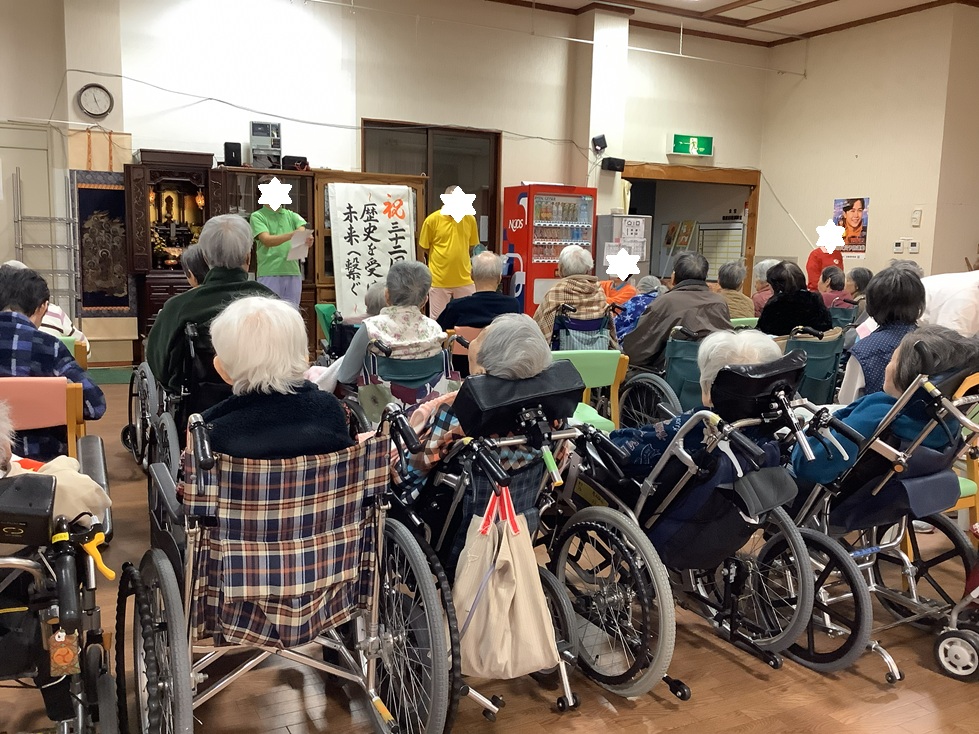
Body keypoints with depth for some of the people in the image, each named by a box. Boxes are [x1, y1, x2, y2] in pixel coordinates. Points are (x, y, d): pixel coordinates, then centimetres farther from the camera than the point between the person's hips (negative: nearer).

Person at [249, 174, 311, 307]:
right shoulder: (257, 216, 2)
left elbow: (304, 230, -3)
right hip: (269, 275, -4)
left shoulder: (291, 215, 15)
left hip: (293, 273, 4)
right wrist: (293, 234, -29)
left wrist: (307, 238, -29)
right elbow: (267, 240, -13)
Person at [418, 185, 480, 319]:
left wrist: (471, 268, 12)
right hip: (438, 281, -2)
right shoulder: (432, 220, -6)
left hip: (465, 281, 2)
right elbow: (422, 249, 1)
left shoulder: (470, 219, 2)